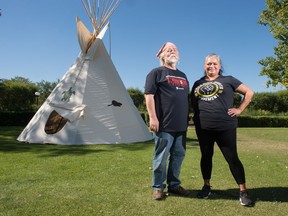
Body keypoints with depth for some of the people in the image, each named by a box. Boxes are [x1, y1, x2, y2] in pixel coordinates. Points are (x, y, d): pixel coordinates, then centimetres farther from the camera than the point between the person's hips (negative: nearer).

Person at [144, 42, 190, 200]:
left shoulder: (182, 75, 22)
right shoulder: (156, 72, 0)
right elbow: (149, 95, -9)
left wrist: (187, 119, 21)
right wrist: (153, 117, -18)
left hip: (181, 125, 7)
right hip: (164, 125, -7)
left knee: (178, 155, 12)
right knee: (161, 157, 1)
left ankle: (174, 185, 25)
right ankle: (158, 187, 14)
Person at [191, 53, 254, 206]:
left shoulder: (228, 80, 5)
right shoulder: (198, 83, 15)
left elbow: (249, 92, 7)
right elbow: (192, 103, 24)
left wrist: (240, 109, -1)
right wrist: (196, 115, 8)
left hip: (225, 127, -3)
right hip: (203, 127, 4)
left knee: (232, 158, -1)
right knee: (206, 156, 13)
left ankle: (243, 191, 10)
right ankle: (206, 186, 29)